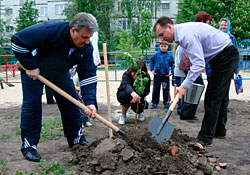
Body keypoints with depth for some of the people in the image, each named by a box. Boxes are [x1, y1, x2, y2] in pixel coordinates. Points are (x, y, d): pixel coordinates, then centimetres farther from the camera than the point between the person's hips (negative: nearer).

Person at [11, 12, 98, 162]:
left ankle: (76, 138, 19)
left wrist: (89, 102, -29)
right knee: (32, 103, -8)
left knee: (71, 101, 4)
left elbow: (88, 75, -20)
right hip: (33, 69, -5)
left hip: (60, 71, 5)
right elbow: (17, 40, -31)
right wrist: (30, 66, -29)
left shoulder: (86, 47, -21)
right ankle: (29, 145, 4)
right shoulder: (50, 30, -38)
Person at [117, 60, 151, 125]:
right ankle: (123, 115, -9)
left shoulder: (147, 77, -21)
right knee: (124, 95, -37)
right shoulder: (126, 75, -30)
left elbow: (147, 90, -14)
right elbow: (126, 85, -51)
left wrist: (138, 97, -35)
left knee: (138, 106, -29)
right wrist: (132, 93, -75)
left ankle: (140, 112, 14)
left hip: (139, 95, 1)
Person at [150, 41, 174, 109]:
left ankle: (166, 103, 15)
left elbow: (172, 64, 7)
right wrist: (152, 70, 0)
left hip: (166, 75, 0)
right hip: (157, 74, 0)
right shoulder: (156, 54, -2)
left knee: (166, 89, 4)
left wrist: (172, 72, -2)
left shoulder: (170, 55, -1)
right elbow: (151, 61, 8)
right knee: (156, 89, 8)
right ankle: (154, 103, 18)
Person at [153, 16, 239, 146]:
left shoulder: (187, 34, -26)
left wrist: (185, 86, -26)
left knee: (212, 99, -9)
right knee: (220, 96, 18)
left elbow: (199, 64, -29)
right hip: (222, 57, 10)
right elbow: (197, 57, 13)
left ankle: (205, 137, -2)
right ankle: (219, 130, 31)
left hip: (226, 56, -10)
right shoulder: (181, 32, 6)